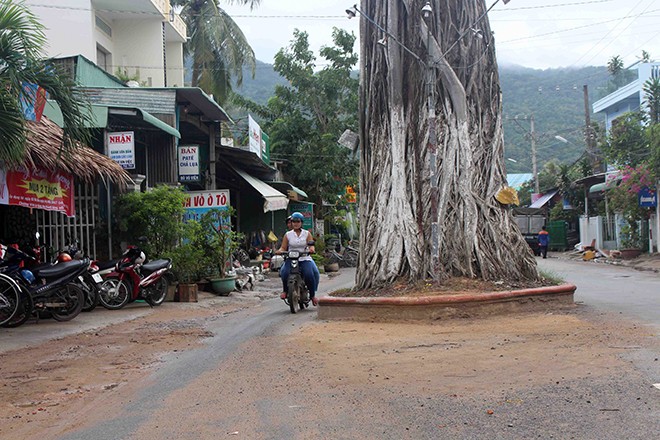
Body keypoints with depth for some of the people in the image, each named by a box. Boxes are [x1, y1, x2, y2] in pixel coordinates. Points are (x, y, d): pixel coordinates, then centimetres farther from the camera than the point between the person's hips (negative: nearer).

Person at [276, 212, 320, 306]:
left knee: (310, 274, -25)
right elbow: (283, 247, 7)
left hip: (305, 259, 0)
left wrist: (311, 249, -23)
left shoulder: (307, 234, 9)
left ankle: (312, 295, -7)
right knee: (285, 272, -29)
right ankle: (285, 290, -6)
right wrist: (279, 251, -15)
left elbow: (311, 245, 0)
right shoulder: (288, 235, 10)